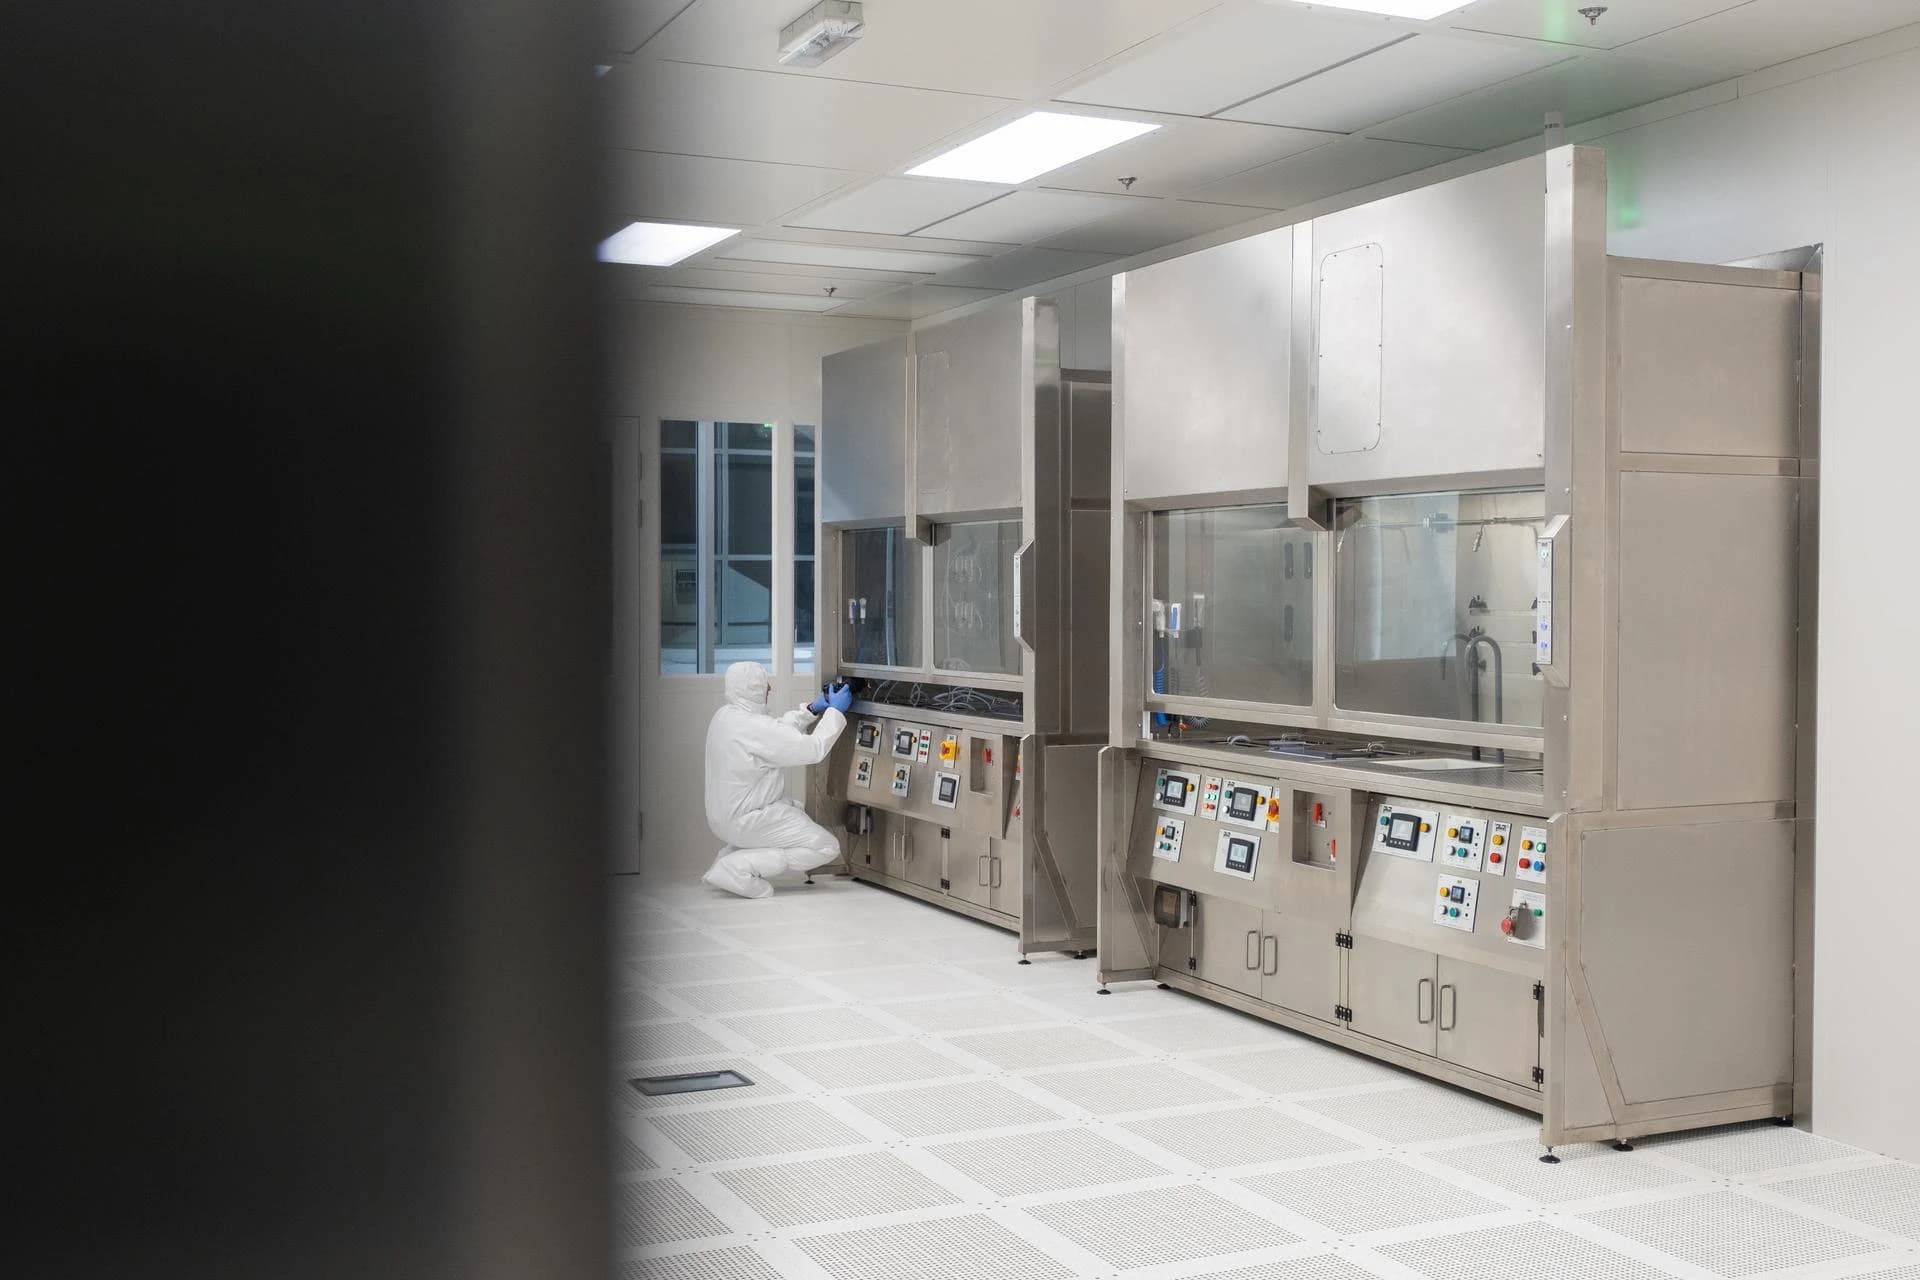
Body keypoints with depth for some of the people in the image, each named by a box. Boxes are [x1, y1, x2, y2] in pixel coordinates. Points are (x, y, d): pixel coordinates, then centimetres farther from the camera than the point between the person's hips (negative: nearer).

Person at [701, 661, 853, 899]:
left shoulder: (725, 716, 3)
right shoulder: (755, 727, -26)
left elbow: (778, 732, 14)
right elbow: (814, 750, -20)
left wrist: (812, 710, 10)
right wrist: (835, 711, -9)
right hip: (745, 822, -10)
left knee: (796, 810, 33)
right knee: (827, 846, -5)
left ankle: (728, 855, 17)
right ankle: (740, 868, -12)